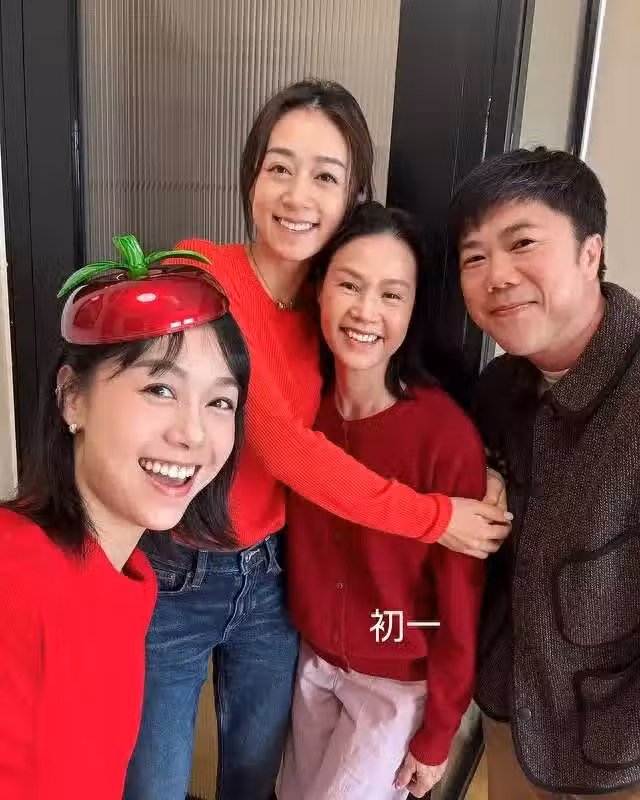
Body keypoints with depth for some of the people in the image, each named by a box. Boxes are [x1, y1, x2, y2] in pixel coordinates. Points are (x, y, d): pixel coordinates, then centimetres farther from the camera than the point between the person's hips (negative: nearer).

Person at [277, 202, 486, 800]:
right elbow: (300, 539, 2)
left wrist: (438, 733, -8)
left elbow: (460, 601, -16)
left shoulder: (447, 435, -26)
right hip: (312, 659, 5)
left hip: (400, 682, -4)